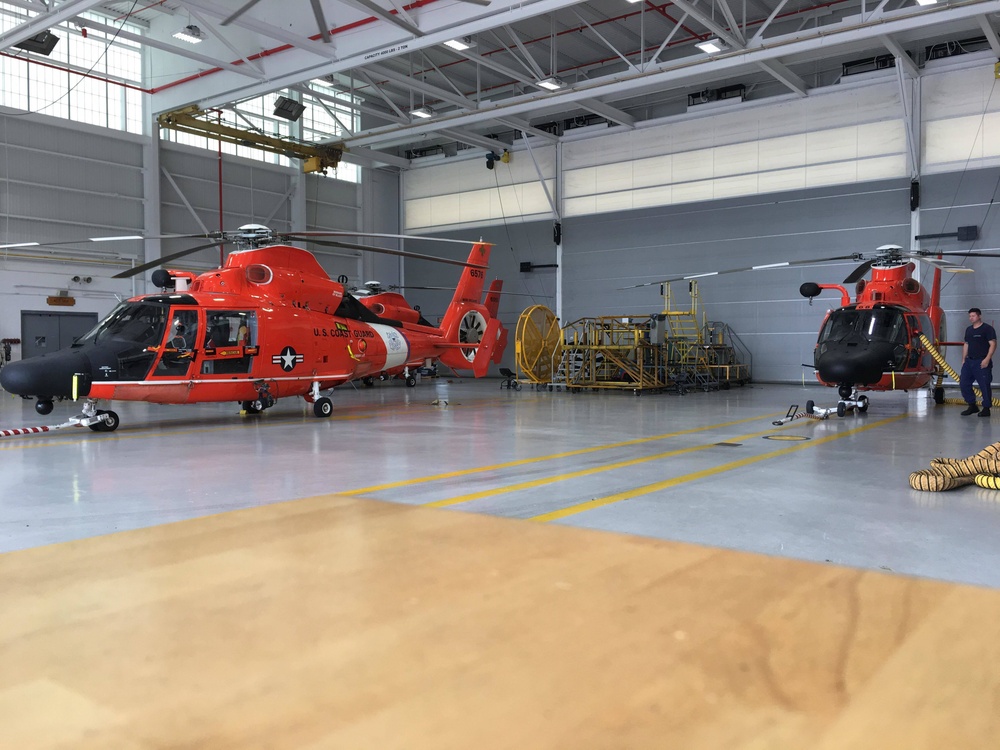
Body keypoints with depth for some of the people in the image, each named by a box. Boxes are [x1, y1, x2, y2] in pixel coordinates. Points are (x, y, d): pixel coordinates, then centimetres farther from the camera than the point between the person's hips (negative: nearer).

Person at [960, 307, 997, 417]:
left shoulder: (987, 328, -6)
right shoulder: (969, 330, 16)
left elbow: (993, 344, -12)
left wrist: (987, 359, -19)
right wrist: (963, 360, 17)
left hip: (982, 362, -7)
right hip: (969, 361, 7)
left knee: (984, 385, -3)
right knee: (964, 383, 5)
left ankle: (986, 409, 5)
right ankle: (972, 406, 17)